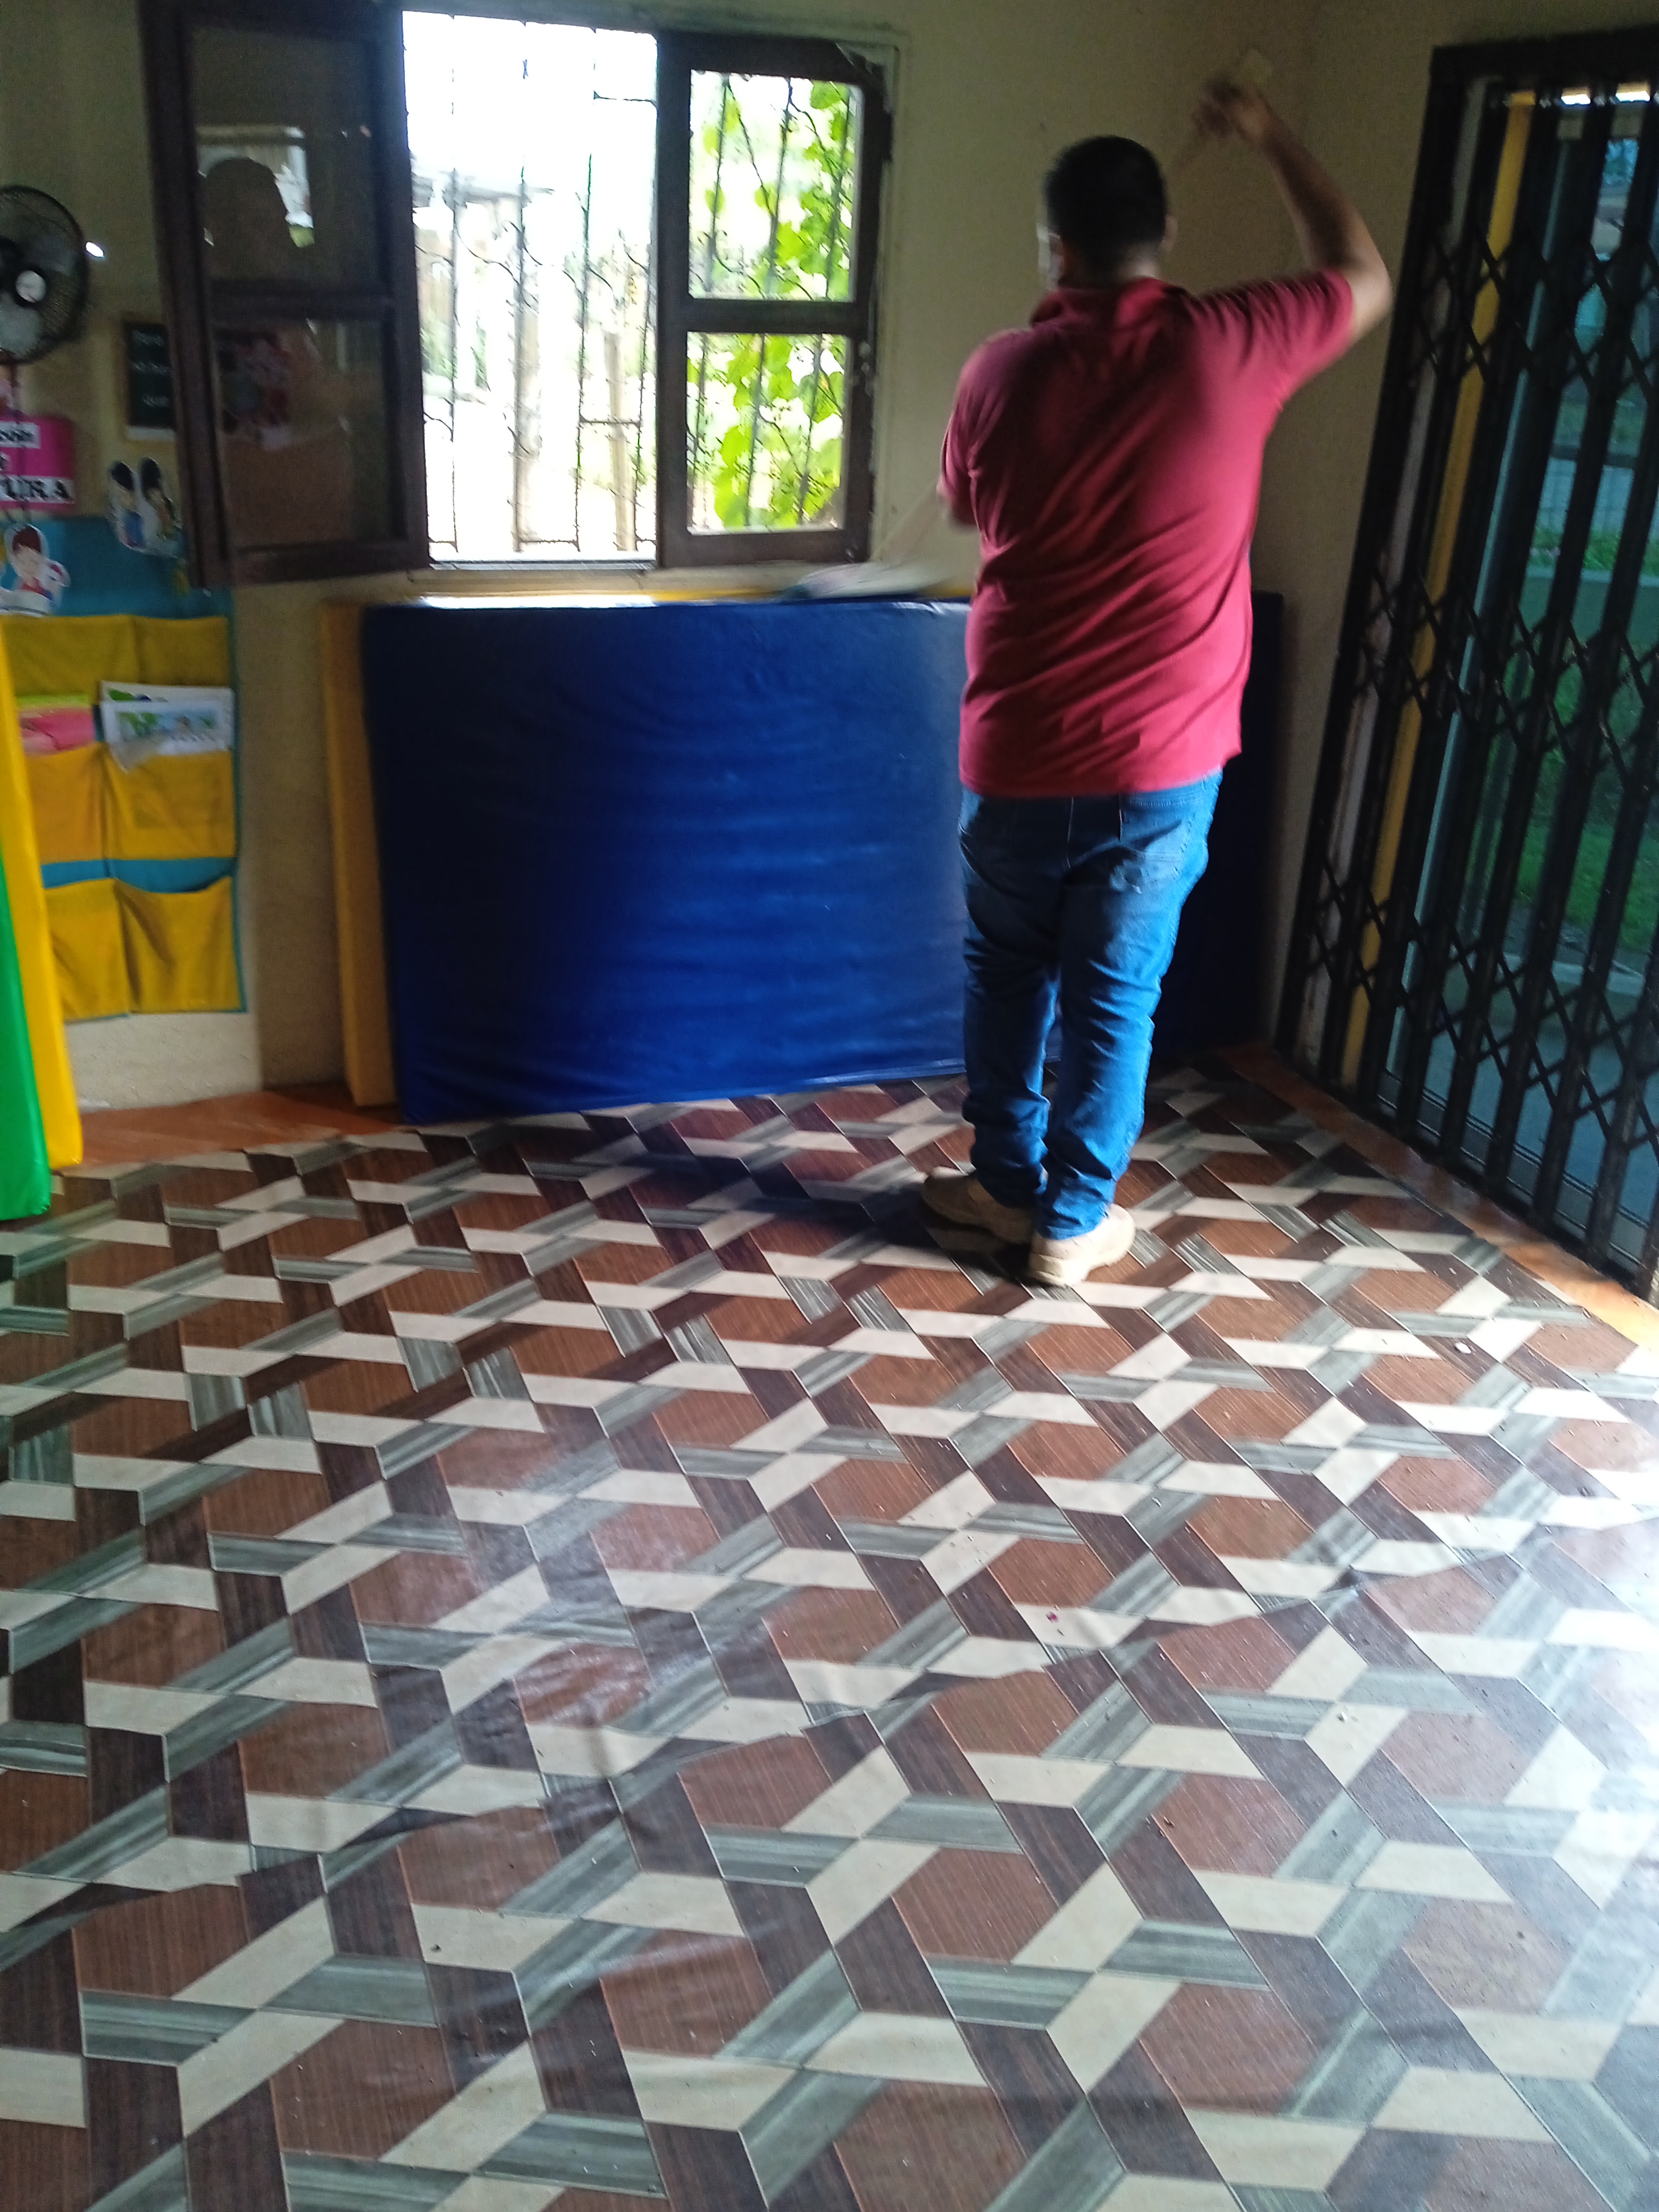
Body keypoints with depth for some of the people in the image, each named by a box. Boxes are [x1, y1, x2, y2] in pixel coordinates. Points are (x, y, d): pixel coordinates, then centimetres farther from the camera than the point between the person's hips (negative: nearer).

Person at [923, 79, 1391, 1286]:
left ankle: (1008, 1181, 30)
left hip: (1019, 753, 1)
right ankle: (1075, 1221, 20)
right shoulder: (1229, 347, -7)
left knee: (1009, 975, 19)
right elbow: (1366, 278, 14)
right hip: (1163, 764, -1)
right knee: (1116, 996, 10)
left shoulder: (1003, 372, -4)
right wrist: (1270, 135, 23)